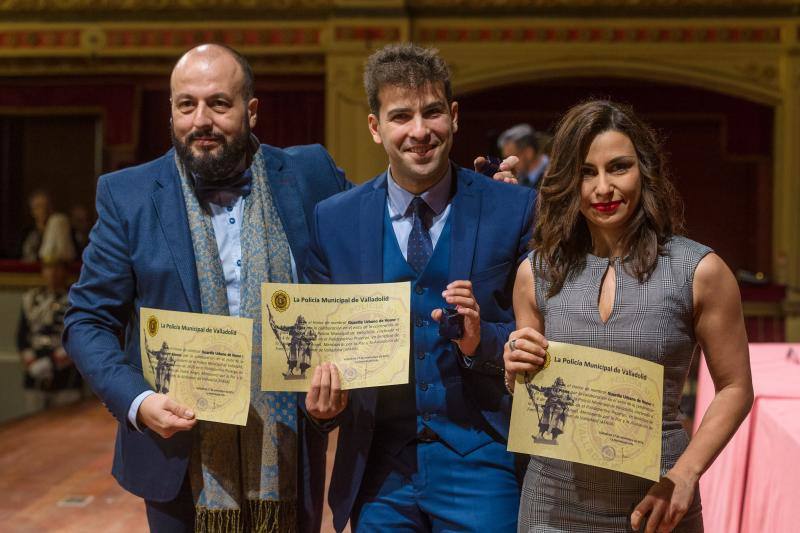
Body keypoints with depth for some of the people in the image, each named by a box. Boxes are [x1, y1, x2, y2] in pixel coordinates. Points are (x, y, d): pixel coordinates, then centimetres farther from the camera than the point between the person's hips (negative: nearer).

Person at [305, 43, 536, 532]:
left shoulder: (515, 211, -4)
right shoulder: (334, 220, 3)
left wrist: (483, 341, -18)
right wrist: (324, 390, -11)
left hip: (483, 466, -2)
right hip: (379, 470, 2)